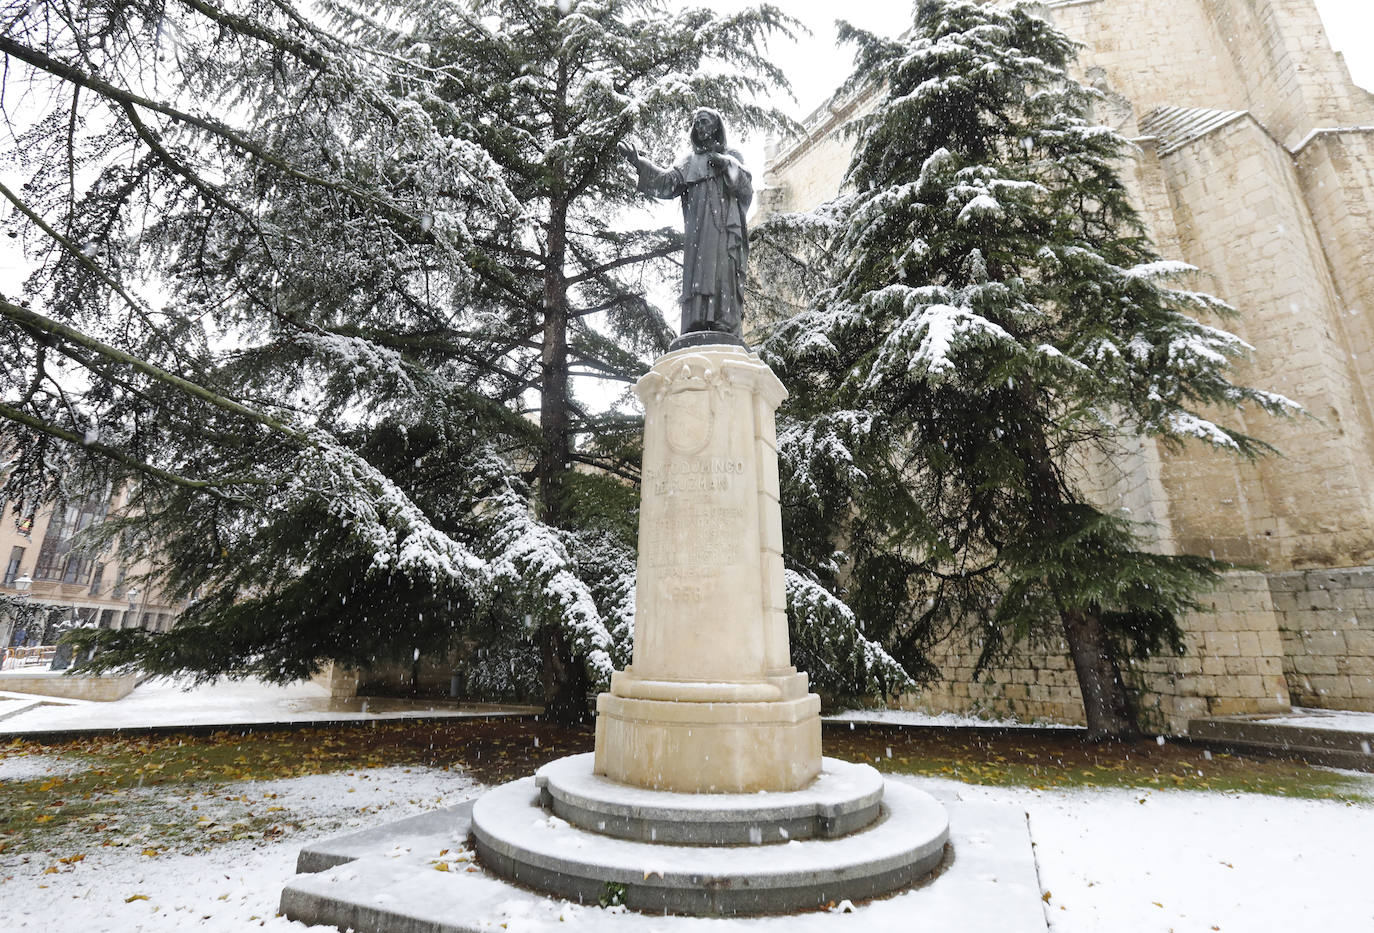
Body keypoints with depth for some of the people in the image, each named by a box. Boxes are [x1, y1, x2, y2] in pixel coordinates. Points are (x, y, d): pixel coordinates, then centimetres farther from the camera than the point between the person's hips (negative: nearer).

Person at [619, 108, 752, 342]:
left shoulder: (732, 157, 24)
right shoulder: (689, 161, 27)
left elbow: (747, 189, 9)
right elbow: (668, 182, 9)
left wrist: (726, 165, -3)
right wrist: (639, 163, -4)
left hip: (726, 228, -2)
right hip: (697, 231, 2)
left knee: (724, 274, -17)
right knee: (697, 276, -13)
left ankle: (726, 328, -25)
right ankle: (698, 326, -22)